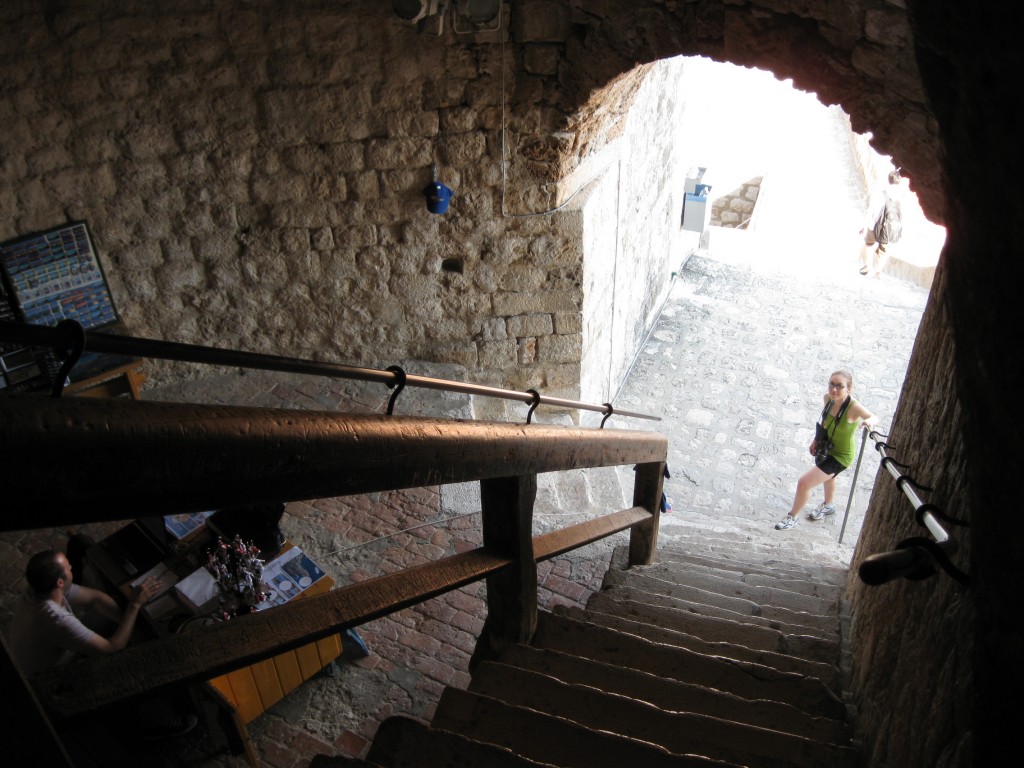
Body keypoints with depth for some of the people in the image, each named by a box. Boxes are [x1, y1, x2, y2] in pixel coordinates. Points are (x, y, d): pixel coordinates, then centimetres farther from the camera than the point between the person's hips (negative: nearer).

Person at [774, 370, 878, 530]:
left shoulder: (853, 407, -35)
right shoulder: (828, 398, -17)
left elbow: (875, 417, -23)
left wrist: (869, 422, -47)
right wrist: (815, 440, 11)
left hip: (840, 455, -7)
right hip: (826, 448, 7)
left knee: (803, 483, -9)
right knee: (827, 475, 34)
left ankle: (792, 518, 17)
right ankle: (828, 505, 66)